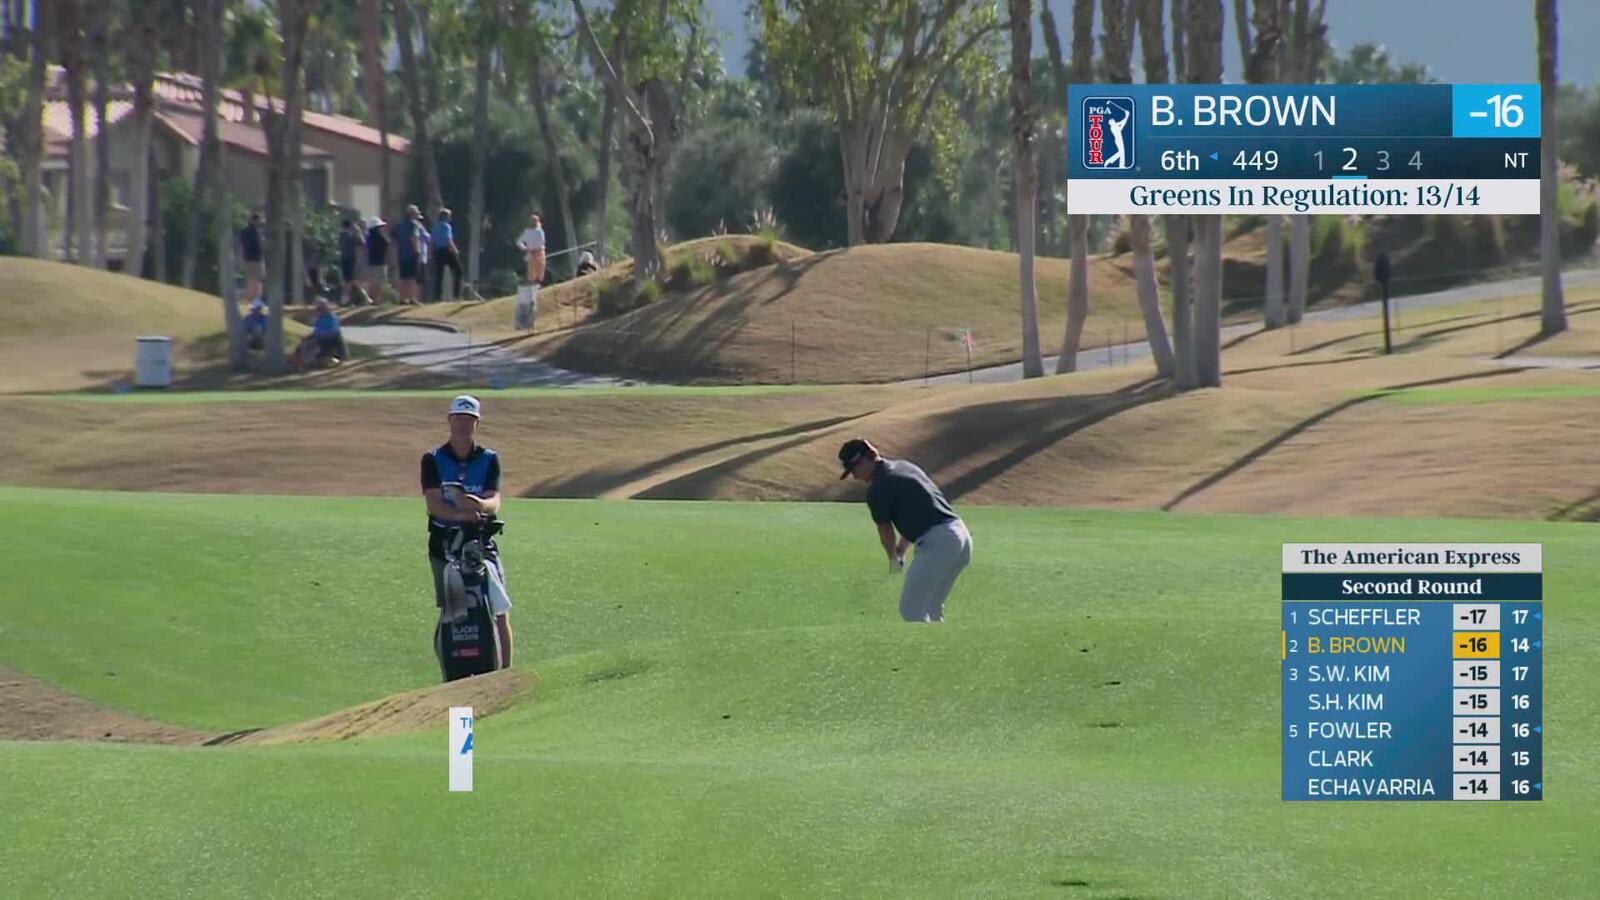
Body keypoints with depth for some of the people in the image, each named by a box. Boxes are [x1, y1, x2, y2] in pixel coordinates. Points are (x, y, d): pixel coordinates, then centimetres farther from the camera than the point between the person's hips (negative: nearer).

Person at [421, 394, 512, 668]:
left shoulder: (489, 460, 6)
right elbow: (433, 502, -11)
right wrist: (459, 514, -31)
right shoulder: (433, 460, 2)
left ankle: (505, 672, -1)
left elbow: (495, 501, -7)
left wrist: (481, 505, -32)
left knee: (500, 613, -6)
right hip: (444, 541, -1)